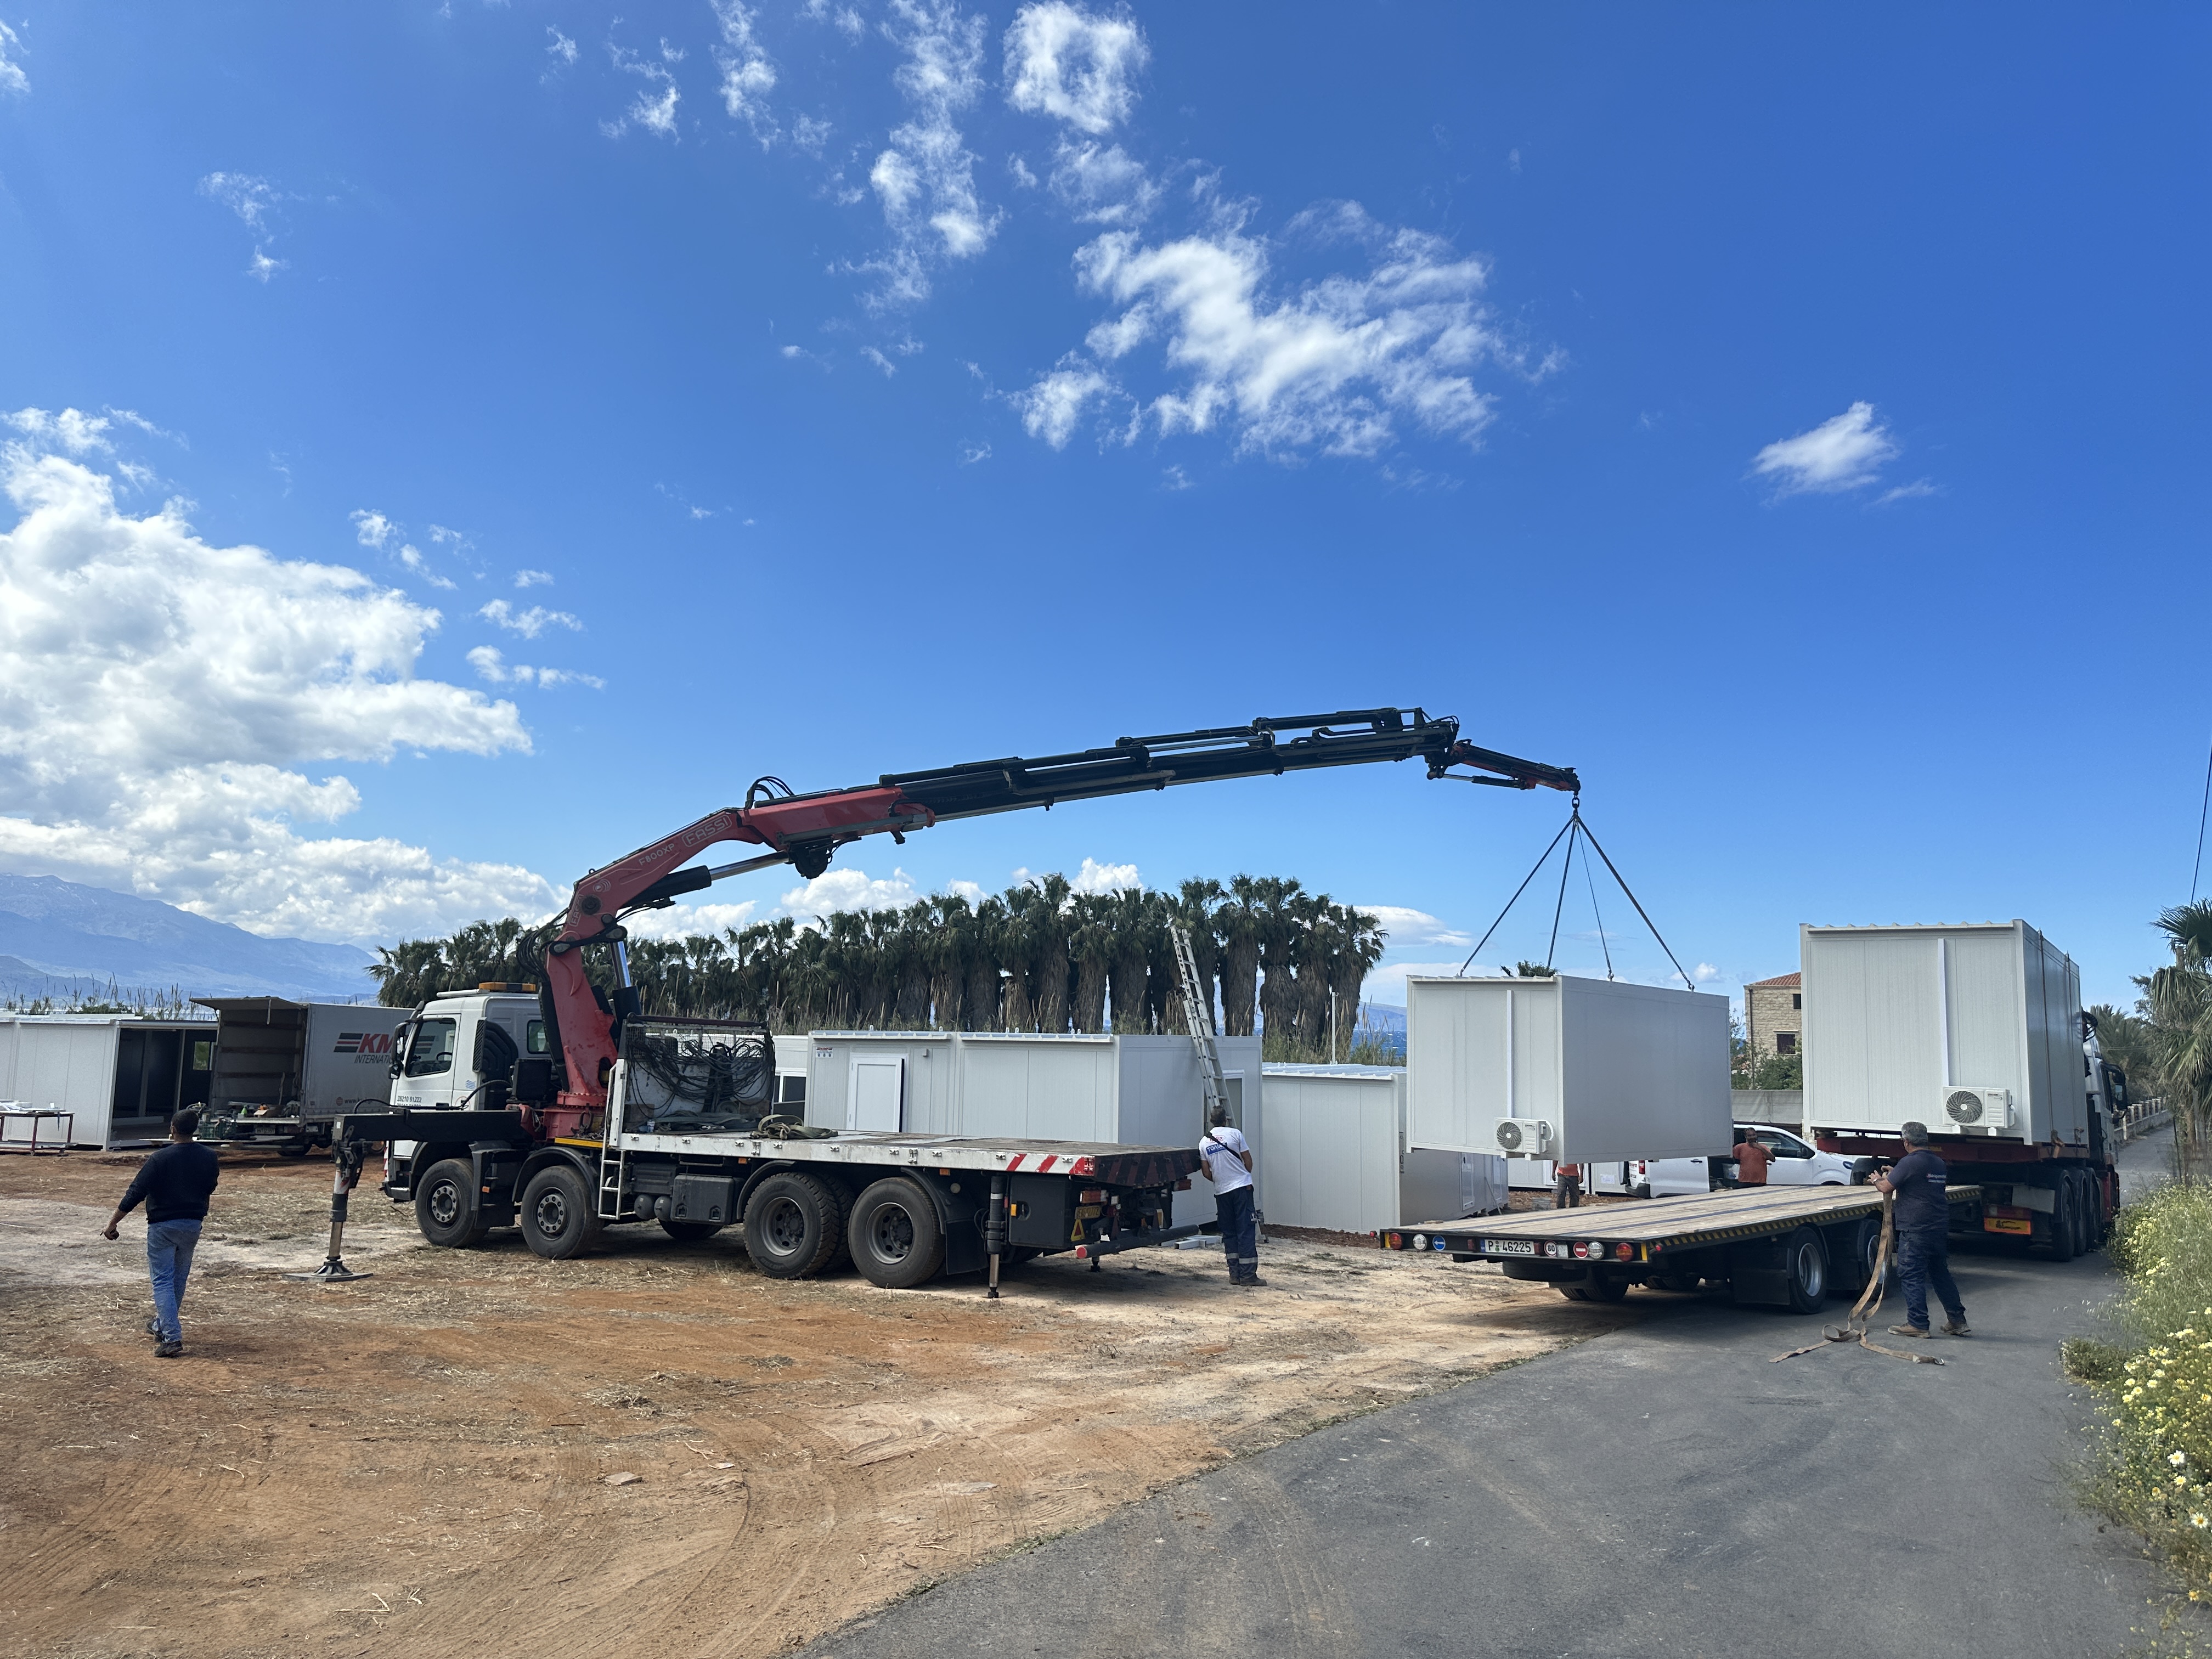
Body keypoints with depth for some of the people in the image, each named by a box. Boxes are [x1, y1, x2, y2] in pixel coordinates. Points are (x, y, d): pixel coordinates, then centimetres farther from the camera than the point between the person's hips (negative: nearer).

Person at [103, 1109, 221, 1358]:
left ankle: (172, 1337, -11)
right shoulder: (208, 1157, -2)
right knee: (179, 1278, 19)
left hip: (163, 1225, -5)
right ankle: (162, 1325, 35)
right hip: (193, 1225, 5)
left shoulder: (160, 1158, -15)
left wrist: (113, 1222, -7)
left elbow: (136, 1193, -15)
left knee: (163, 1281, -2)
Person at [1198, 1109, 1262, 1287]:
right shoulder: (1235, 1134, -3)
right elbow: (1248, 1160, 1)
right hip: (1242, 1187, -4)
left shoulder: (1204, 1142, 8)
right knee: (1245, 1231, -3)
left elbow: (1206, 1172, 9)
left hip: (1221, 1192, 4)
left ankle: (1235, 1274, 10)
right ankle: (1248, 1275, -5)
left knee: (1229, 1232, 12)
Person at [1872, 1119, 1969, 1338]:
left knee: (1912, 1276, -2)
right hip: (1940, 1228, 8)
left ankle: (1917, 1324, -2)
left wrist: (1877, 1179, 9)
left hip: (1915, 1230, -8)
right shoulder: (1939, 1164, 12)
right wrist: (1894, 1173, 35)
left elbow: (1887, 1187, -11)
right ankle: (1958, 1321, 22)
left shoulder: (1909, 1163, -14)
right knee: (1941, 1274, 18)